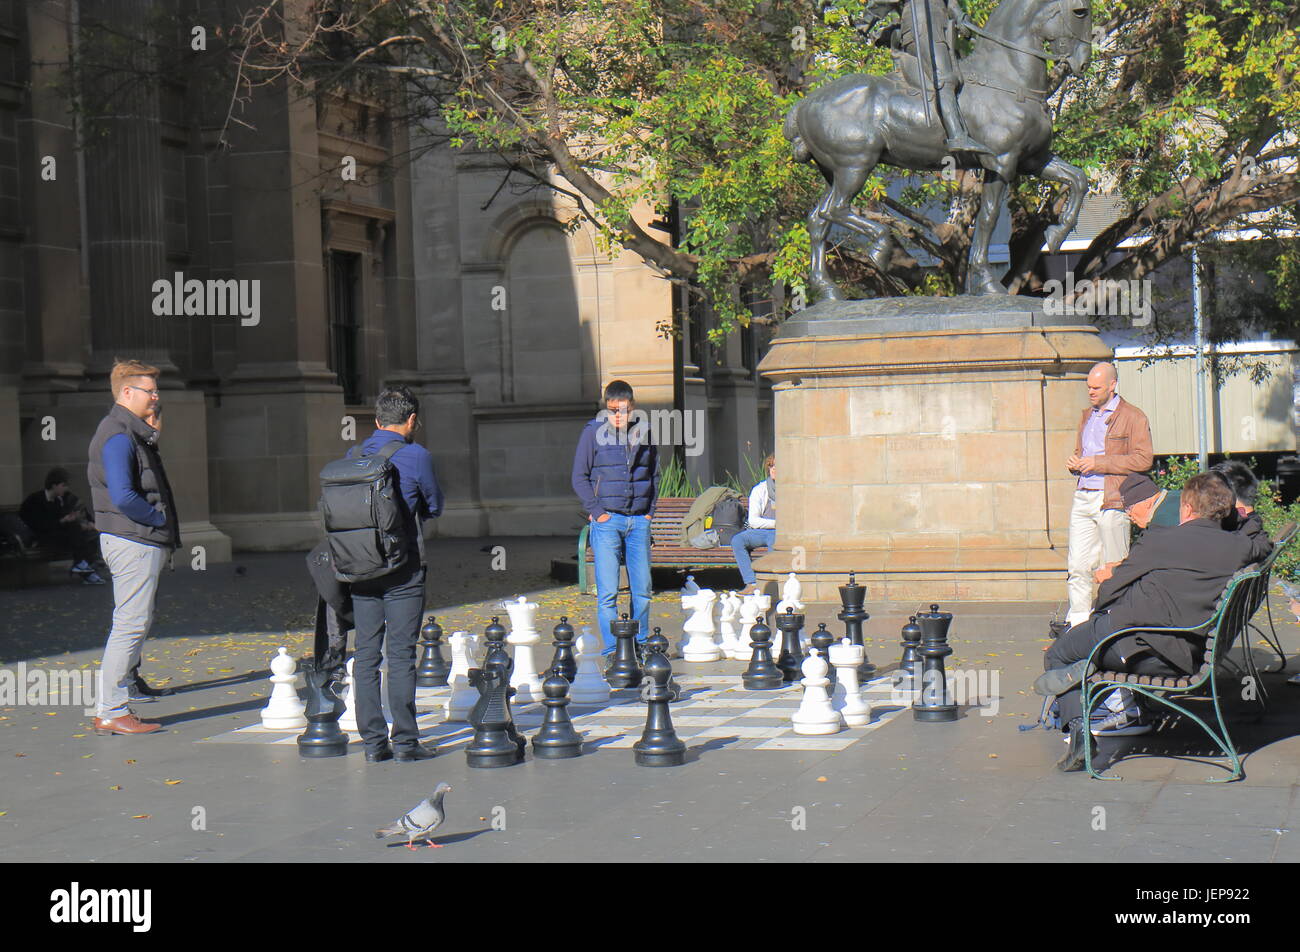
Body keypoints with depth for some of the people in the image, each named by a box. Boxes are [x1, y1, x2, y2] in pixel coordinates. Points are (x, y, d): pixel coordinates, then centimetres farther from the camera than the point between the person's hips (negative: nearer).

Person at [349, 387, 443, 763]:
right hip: (402, 568, -4)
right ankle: (405, 742, 0)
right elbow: (434, 508, 5)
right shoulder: (416, 456, -7)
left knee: (365, 654, 7)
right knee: (401, 654, -2)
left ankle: (373, 742, 9)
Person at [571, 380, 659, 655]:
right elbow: (580, 477, 2)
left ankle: (641, 643, 17)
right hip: (607, 521, -3)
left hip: (639, 520, 3)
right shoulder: (593, 432, -1)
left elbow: (654, 474, 19)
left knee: (642, 588, 4)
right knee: (607, 591, -6)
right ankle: (611, 647, 0)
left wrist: (650, 510, 10)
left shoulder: (644, 432, 8)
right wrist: (596, 511, -6)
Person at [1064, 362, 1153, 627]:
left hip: (1112, 500, -6)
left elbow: (1143, 460, -12)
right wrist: (1075, 463, 9)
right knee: (1078, 565, 0)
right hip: (1082, 498, 6)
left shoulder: (1133, 417, -3)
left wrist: (1099, 463, -14)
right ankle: (1077, 621, 3)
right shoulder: (1087, 416, 22)